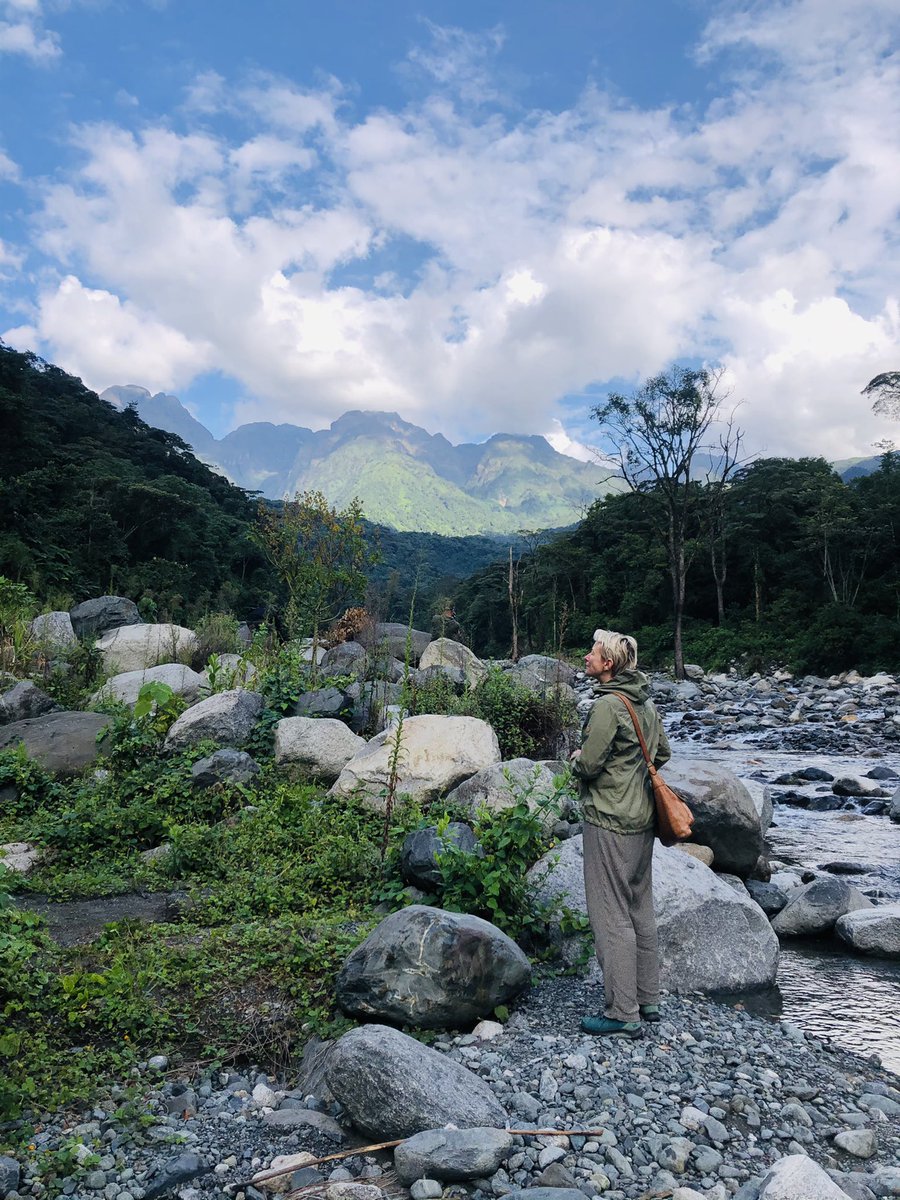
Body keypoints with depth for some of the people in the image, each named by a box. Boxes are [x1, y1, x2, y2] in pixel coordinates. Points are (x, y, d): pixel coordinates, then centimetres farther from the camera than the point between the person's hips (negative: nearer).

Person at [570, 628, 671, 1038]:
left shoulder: (608, 705, -20)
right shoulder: (646, 702, 8)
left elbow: (588, 765, -22)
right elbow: (663, 754, 18)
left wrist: (576, 758, -1)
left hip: (609, 823, -9)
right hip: (642, 820, 9)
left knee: (611, 918, 0)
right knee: (640, 911, 18)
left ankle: (622, 1015, 8)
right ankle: (647, 1000, 29)